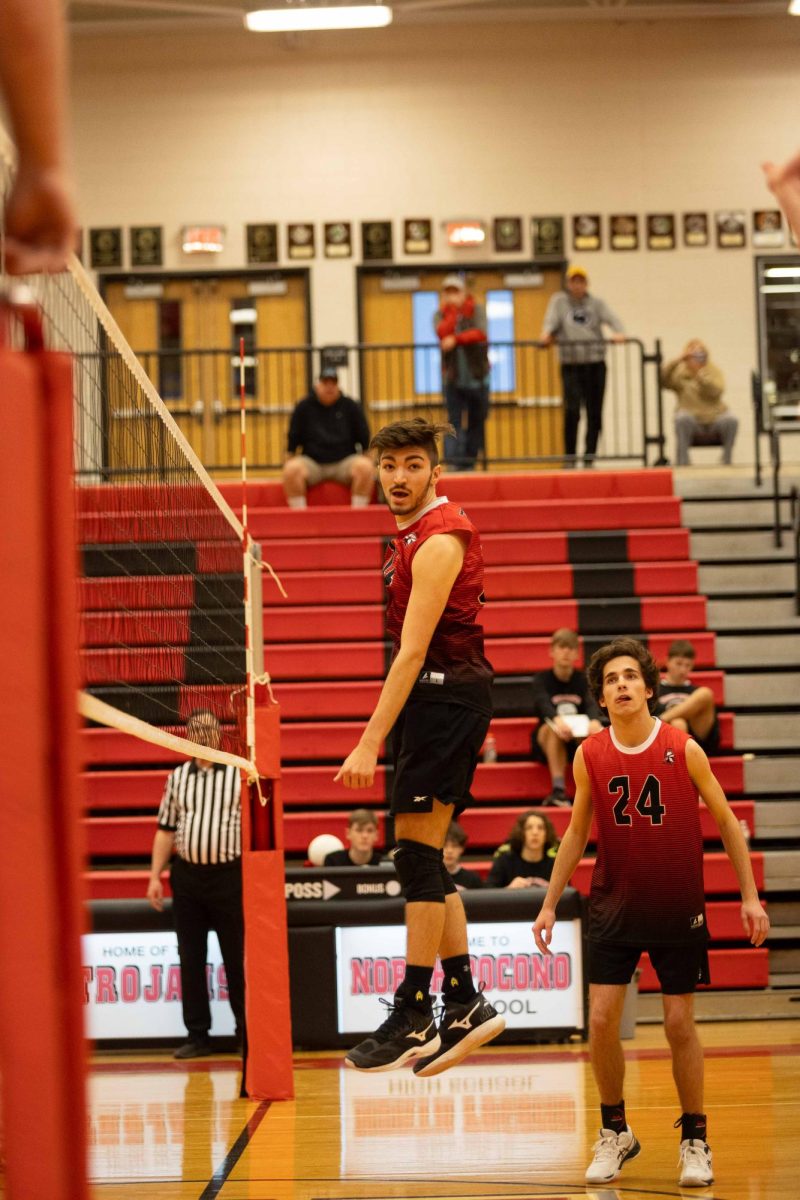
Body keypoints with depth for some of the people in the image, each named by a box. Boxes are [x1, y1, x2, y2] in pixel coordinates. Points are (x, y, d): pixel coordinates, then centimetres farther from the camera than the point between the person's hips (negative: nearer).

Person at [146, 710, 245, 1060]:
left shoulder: (240, 774, 2)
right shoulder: (177, 777, 11)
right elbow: (166, 830, 13)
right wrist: (155, 876, 7)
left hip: (229, 875, -3)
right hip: (186, 875, 3)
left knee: (236, 958, 0)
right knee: (190, 959, 5)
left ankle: (247, 1032, 8)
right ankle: (197, 1034, 11)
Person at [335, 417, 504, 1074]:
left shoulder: (440, 539, -16)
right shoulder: (416, 532, 16)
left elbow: (412, 651, -22)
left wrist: (370, 743, -26)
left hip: (446, 694, -10)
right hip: (432, 698, 10)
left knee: (417, 853, -11)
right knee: (423, 859, 10)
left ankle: (414, 1017, -9)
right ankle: (465, 1002, 14)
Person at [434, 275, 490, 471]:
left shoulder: (476, 309, 1)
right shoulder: (441, 313, 4)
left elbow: (480, 333, -15)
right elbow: (443, 333, -17)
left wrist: (456, 339, -22)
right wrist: (453, 310, -13)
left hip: (477, 376, 1)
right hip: (453, 376, -1)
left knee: (477, 421, 5)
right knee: (454, 420, -8)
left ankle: (469, 463, 13)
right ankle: (452, 462, -15)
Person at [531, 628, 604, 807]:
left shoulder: (583, 679, 4)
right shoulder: (542, 679, -2)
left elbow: (592, 703, -15)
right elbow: (543, 703, -23)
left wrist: (595, 721, -42)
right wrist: (558, 720, -48)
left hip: (579, 740, 1)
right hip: (546, 740, -1)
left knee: (598, 732, -32)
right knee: (554, 729, -37)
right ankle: (558, 791, -44)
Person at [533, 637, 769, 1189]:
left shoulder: (684, 748, -9)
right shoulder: (590, 756, -3)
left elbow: (727, 821, -1)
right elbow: (577, 832, 9)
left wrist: (750, 896, -5)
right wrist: (550, 904, 7)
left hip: (678, 910, -2)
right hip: (614, 908, 2)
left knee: (680, 1024, 2)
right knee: (602, 1021, -4)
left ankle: (695, 1140, 16)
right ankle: (616, 1133, 15)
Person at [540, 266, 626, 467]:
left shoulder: (596, 303, 11)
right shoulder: (559, 301, 10)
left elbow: (610, 318, -5)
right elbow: (552, 318, -8)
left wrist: (619, 332, -27)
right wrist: (546, 334, -30)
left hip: (595, 364, 2)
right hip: (571, 365, -2)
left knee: (594, 414, 2)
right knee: (572, 412, -14)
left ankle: (589, 459, 10)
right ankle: (570, 458, -4)